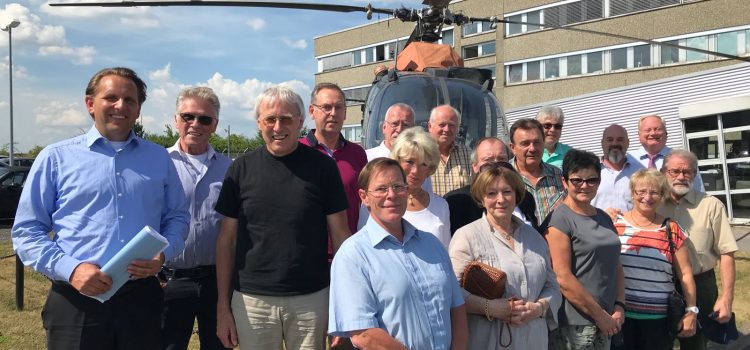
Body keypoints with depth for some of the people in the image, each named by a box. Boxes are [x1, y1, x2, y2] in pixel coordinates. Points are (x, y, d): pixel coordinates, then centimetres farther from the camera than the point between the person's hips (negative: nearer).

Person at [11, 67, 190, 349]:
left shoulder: (159, 158, 12)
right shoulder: (56, 157, 4)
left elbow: (177, 217, 14)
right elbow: (26, 231, 2)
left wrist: (162, 254, -6)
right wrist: (70, 269, -13)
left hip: (141, 297, 2)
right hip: (76, 302, -2)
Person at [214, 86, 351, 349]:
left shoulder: (322, 166, -2)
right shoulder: (242, 168, 2)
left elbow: (340, 235, 1)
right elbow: (227, 239, 5)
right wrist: (223, 306, 2)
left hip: (311, 300, -1)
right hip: (251, 301, 1)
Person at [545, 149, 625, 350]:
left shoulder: (604, 218, 12)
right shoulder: (559, 220, -11)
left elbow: (616, 266, 15)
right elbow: (563, 279, -17)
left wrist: (619, 307, 1)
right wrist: (600, 315, -12)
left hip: (606, 324, 7)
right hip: (574, 326, -7)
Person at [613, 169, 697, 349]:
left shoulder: (672, 230, 3)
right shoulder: (615, 224, 0)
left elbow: (685, 274, 7)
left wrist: (691, 311, 4)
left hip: (659, 319, 1)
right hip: (620, 315, -1)